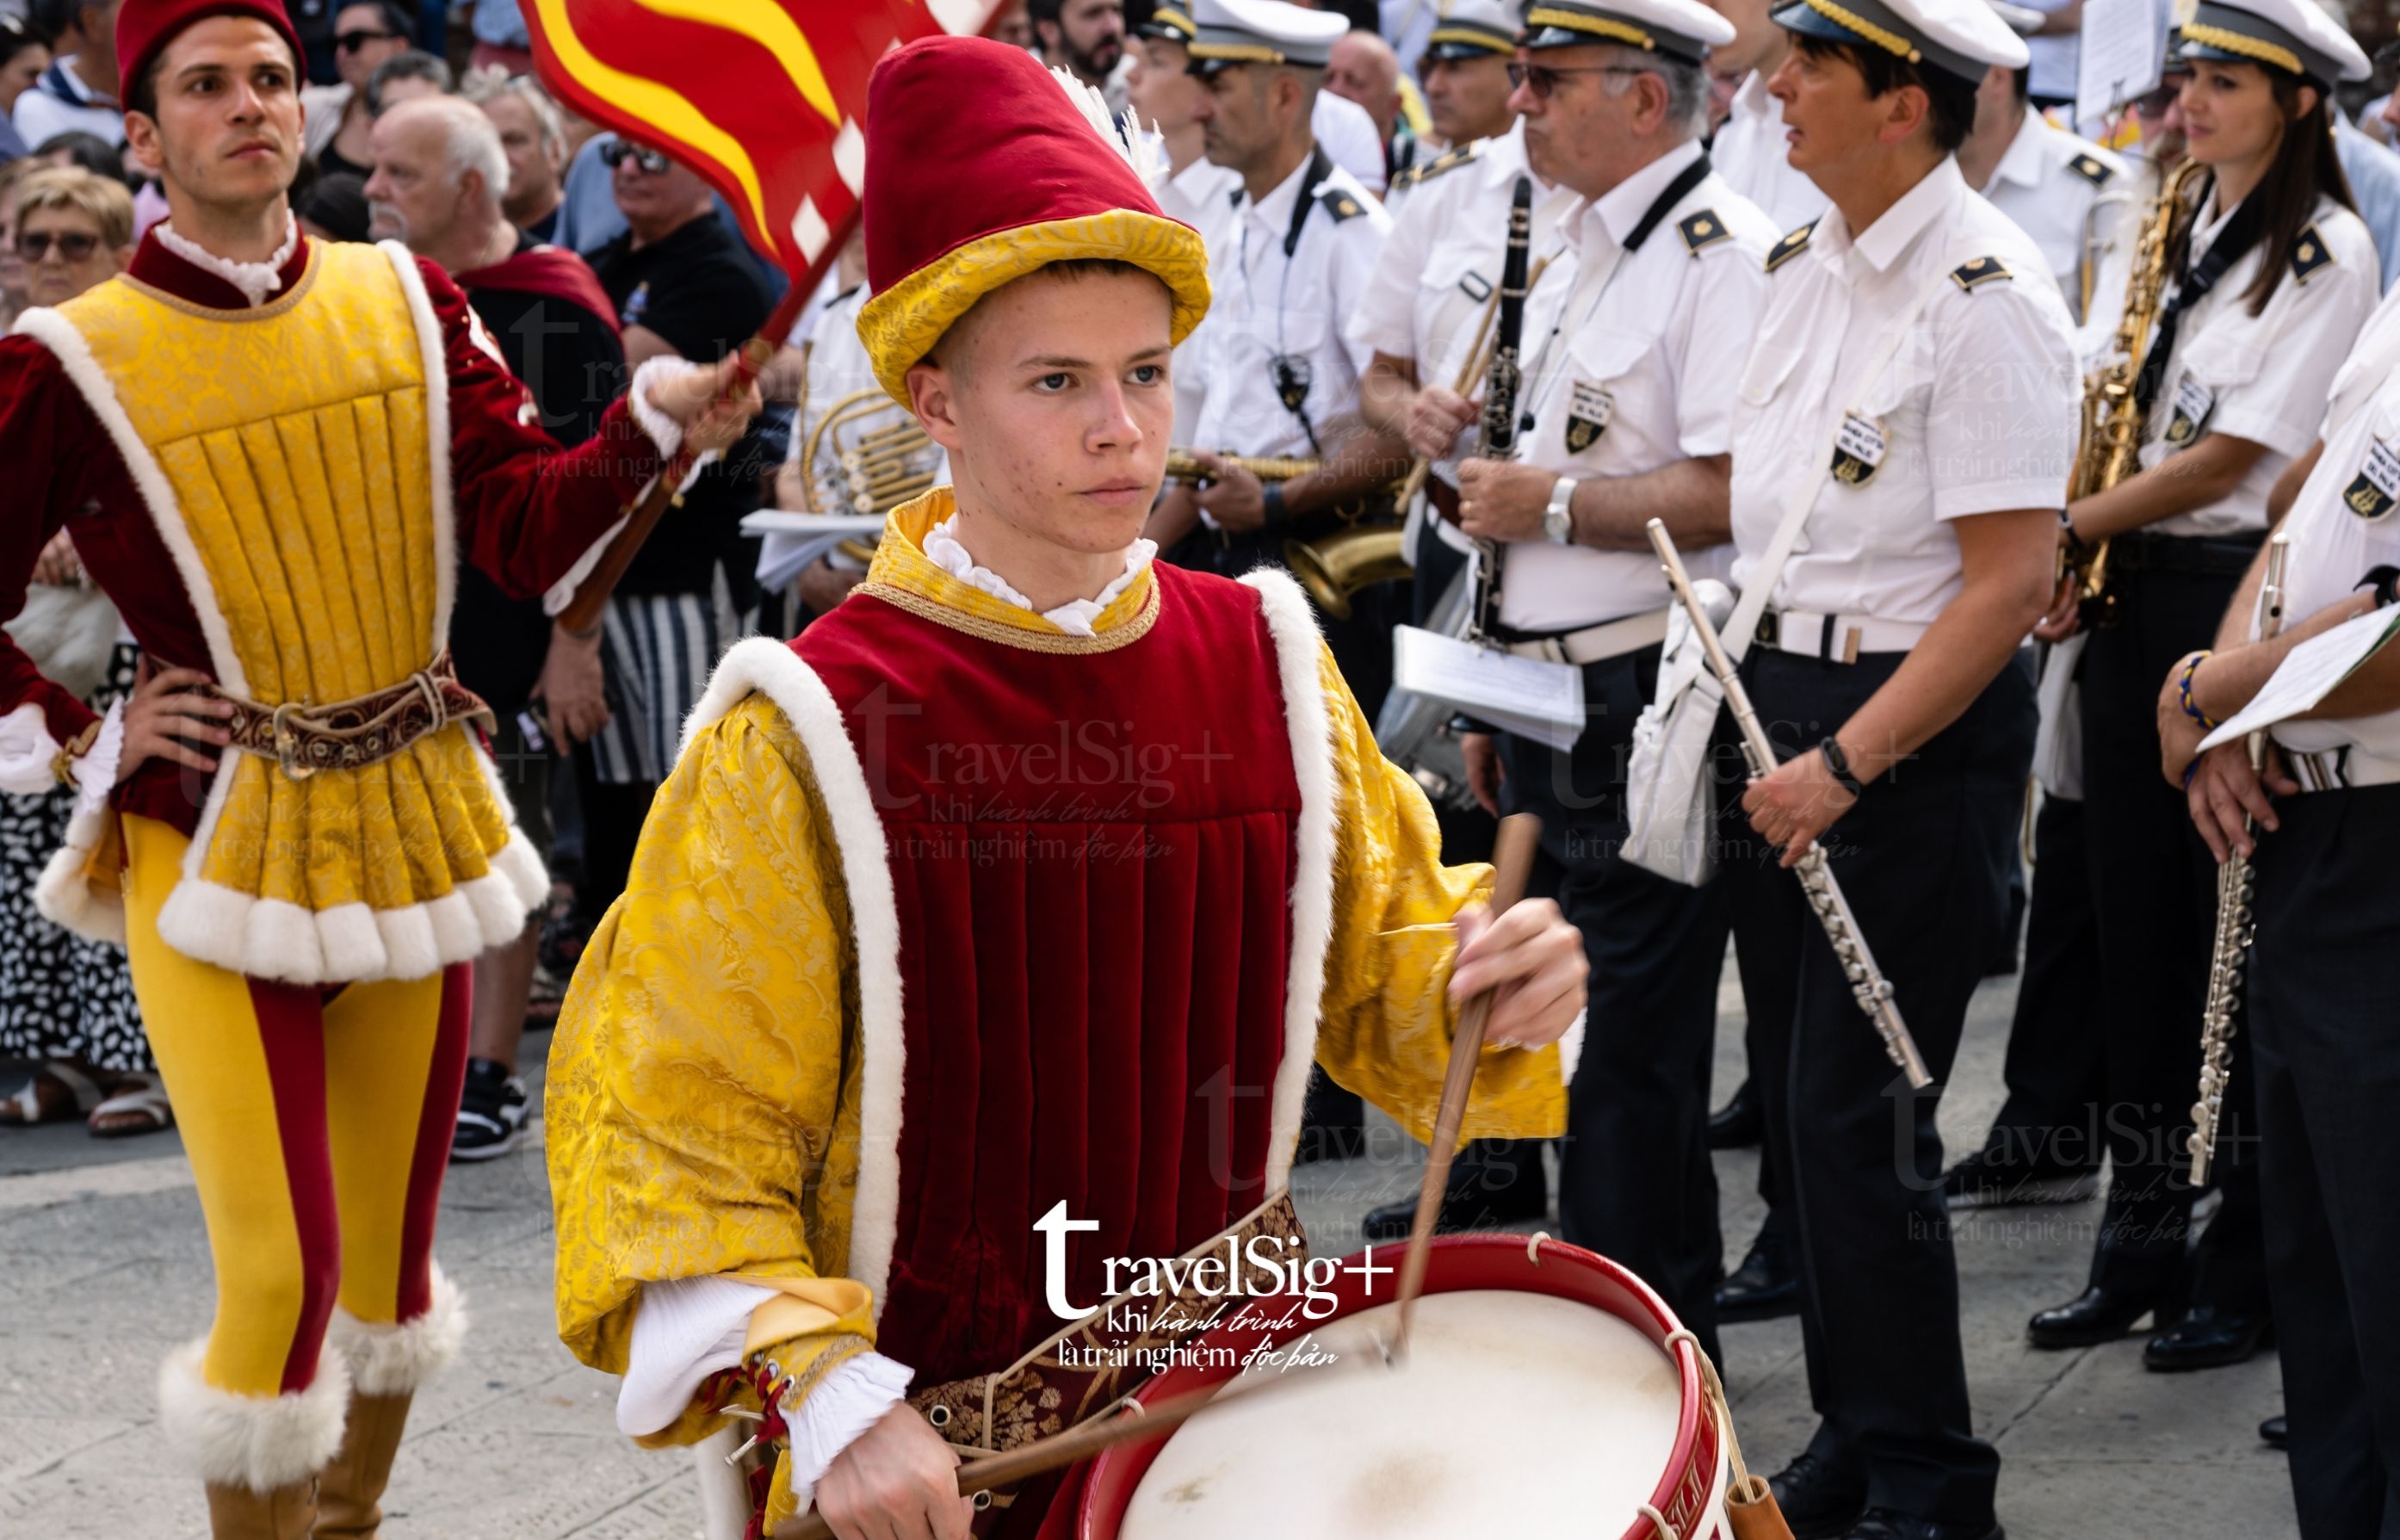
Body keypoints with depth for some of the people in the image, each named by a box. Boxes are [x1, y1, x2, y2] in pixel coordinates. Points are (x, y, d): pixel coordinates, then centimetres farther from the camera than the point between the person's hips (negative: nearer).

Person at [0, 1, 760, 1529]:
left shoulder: (410, 302, 4)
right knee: (279, 1274, -9)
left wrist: (653, 426, -20)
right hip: (215, 852, -4)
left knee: (392, 1244, 14)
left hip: (415, 824, 4)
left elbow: (526, 526, -4)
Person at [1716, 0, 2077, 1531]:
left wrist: (1848, 763, -20)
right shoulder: (1803, 265, 10)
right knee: (1800, 1103, 13)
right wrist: (1757, 711, 10)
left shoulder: (1987, 295, -16)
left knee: (1860, 1119, -7)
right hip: (1780, 695, 8)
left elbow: (2011, 577, -20)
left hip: (1921, 728, -8)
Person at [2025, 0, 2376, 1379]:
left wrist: (2068, 527, -13)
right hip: (2135, 595, 7)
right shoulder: (2181, 232, 14)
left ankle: (2250, 1261, 5)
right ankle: (2142, 1243, 17)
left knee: (2238, 931, -3)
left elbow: (2234, 459, -14)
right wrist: (2073, 552, -2)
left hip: (2240, 596, -7)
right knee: (2141, 922, 9)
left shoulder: (2328, 253, -9)